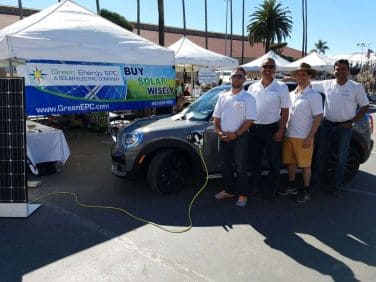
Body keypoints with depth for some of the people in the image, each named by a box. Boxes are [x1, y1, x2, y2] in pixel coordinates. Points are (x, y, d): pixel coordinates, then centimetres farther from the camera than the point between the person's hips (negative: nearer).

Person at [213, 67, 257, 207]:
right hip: (224, 137, 5)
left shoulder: (248, 98, -5)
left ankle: (242, 195, 12)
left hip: (240, 137, -5)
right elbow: (216, 117, 10)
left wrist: (236, 134, -17)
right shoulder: (223, 96, 9)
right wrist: (219, 132, -5)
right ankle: (229, 190, 29)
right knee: (226, 166, 14)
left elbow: (250, 120, -12)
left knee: (240, 167, 0)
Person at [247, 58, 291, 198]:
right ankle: (255, 185, 28)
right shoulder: (252, 87, 6)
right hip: (254, 128, 3)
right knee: (254, 159, 12)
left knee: (274, 160, 7)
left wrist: (281, 130, -9)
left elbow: (285, 111, -2)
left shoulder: (281, 87, -2)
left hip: (272, 128, -3)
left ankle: (274, 187, 23)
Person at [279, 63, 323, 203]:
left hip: (303, 137, -6)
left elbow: (318, 117, -11)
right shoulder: (291, 94, 10)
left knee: (305, 164, 4)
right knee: (290, 161, 14)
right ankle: (291, 186, 30)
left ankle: (306, 191, 18)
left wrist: (309, 138, -16)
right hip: (289, 135, 6)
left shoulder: (314, 95, -8)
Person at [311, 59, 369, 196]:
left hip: (344, 127, -2)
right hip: (327, 125, 2)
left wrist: (351, 121, -8)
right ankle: (315, 180, 24)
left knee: (341, 158, 8)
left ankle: (337, 186, 21)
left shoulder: (356, 87, -5)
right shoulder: (326, 84, 0)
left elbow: (364, 107, -1)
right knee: (321, 155, 10)